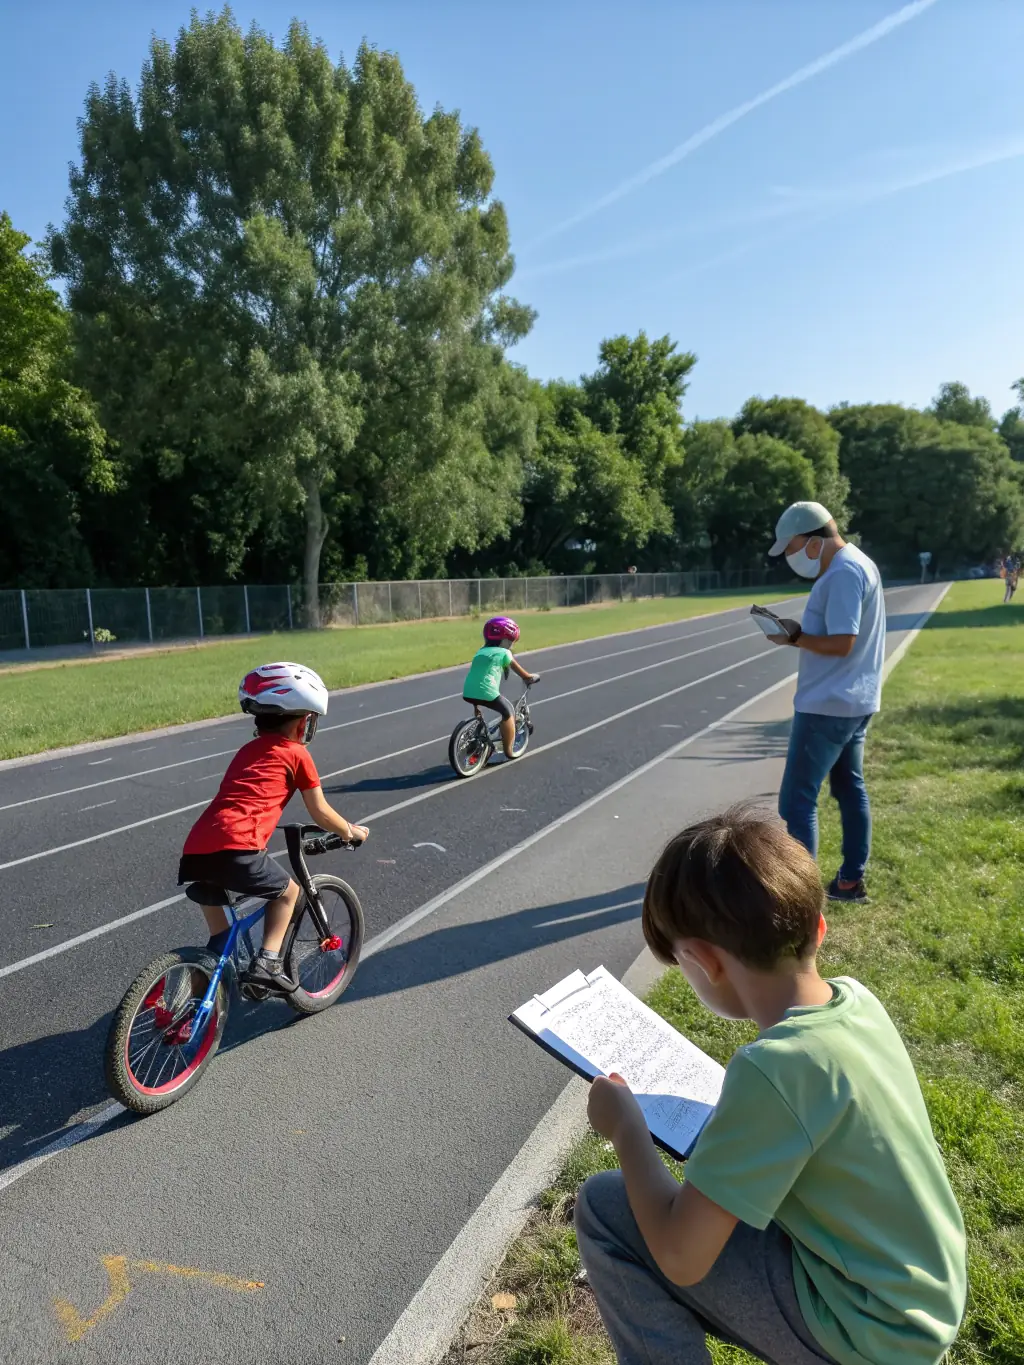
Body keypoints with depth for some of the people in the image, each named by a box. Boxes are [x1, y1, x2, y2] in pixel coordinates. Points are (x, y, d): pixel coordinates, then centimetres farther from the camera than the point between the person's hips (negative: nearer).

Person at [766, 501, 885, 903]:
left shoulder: (844, 573, -19)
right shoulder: (854, 565, 13)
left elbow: (840, 643, -25)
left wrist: (794, 637, -12)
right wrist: (801, 635, 1)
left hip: (827, 706, -11)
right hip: (852, 702, 11)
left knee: (797, 800, -5)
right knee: (850, 789, 16)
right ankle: (851, 880, 27)